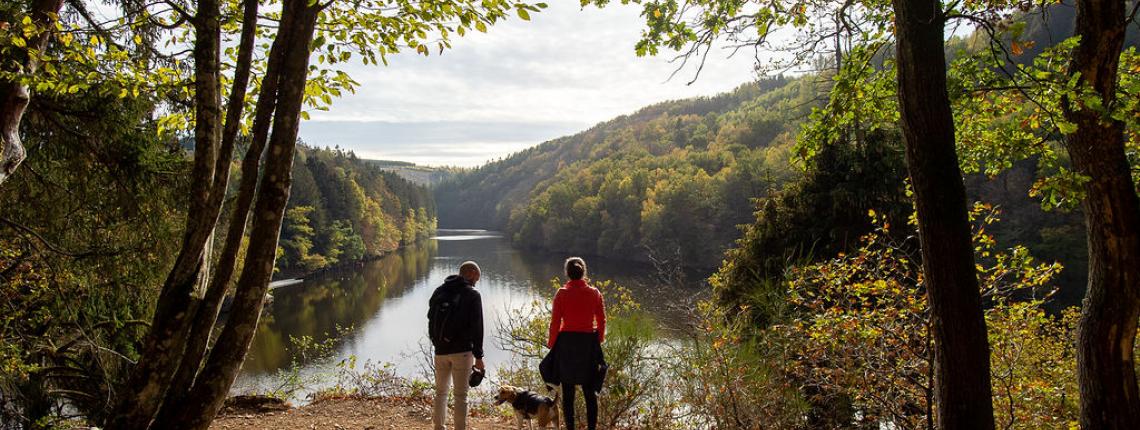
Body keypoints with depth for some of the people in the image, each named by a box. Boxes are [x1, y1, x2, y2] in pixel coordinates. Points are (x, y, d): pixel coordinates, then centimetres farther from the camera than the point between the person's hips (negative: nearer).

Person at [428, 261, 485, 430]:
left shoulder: (439, 291, 9)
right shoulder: (472, 295, -7)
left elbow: (431, 320, 11)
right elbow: (477, 327, -10)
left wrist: (437, 343, 13)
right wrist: (478, 356, -6)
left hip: (440, 351, 5)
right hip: (462, 352, -5)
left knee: (440, 392, 17)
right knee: (461, 395, 0)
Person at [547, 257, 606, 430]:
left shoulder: (562, 293, -7)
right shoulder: (594, 293, 0)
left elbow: (555, 322, -7)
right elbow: (602, 321, 4)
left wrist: (551, 343, 5)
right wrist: (599, 340, 18)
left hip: (567, 342, -2)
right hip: (589, 343, 2)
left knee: (568, 390, 8)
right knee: (590, 390, 11)